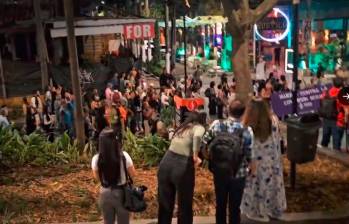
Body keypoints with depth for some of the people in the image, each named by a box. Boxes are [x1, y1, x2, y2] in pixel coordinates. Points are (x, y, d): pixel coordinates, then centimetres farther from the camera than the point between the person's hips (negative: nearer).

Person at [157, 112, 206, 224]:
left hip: (166, 163, 6)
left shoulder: (181, 127, 21)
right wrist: (195, 156, -13)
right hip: (182, 167, -5)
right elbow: (197, 136, -20)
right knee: (185, 206, 11)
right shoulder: (199, 127, 3)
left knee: (165, 204, 16)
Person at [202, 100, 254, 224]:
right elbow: (250, 154, -12)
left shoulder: (217, 124, -12)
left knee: (220, 203, 22)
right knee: (235, 206, 15)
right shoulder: (247, 130, -17)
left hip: (219, 171, 2)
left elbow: (204, 143, -4)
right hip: (238, 173, -2)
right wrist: (251, 167, 8)